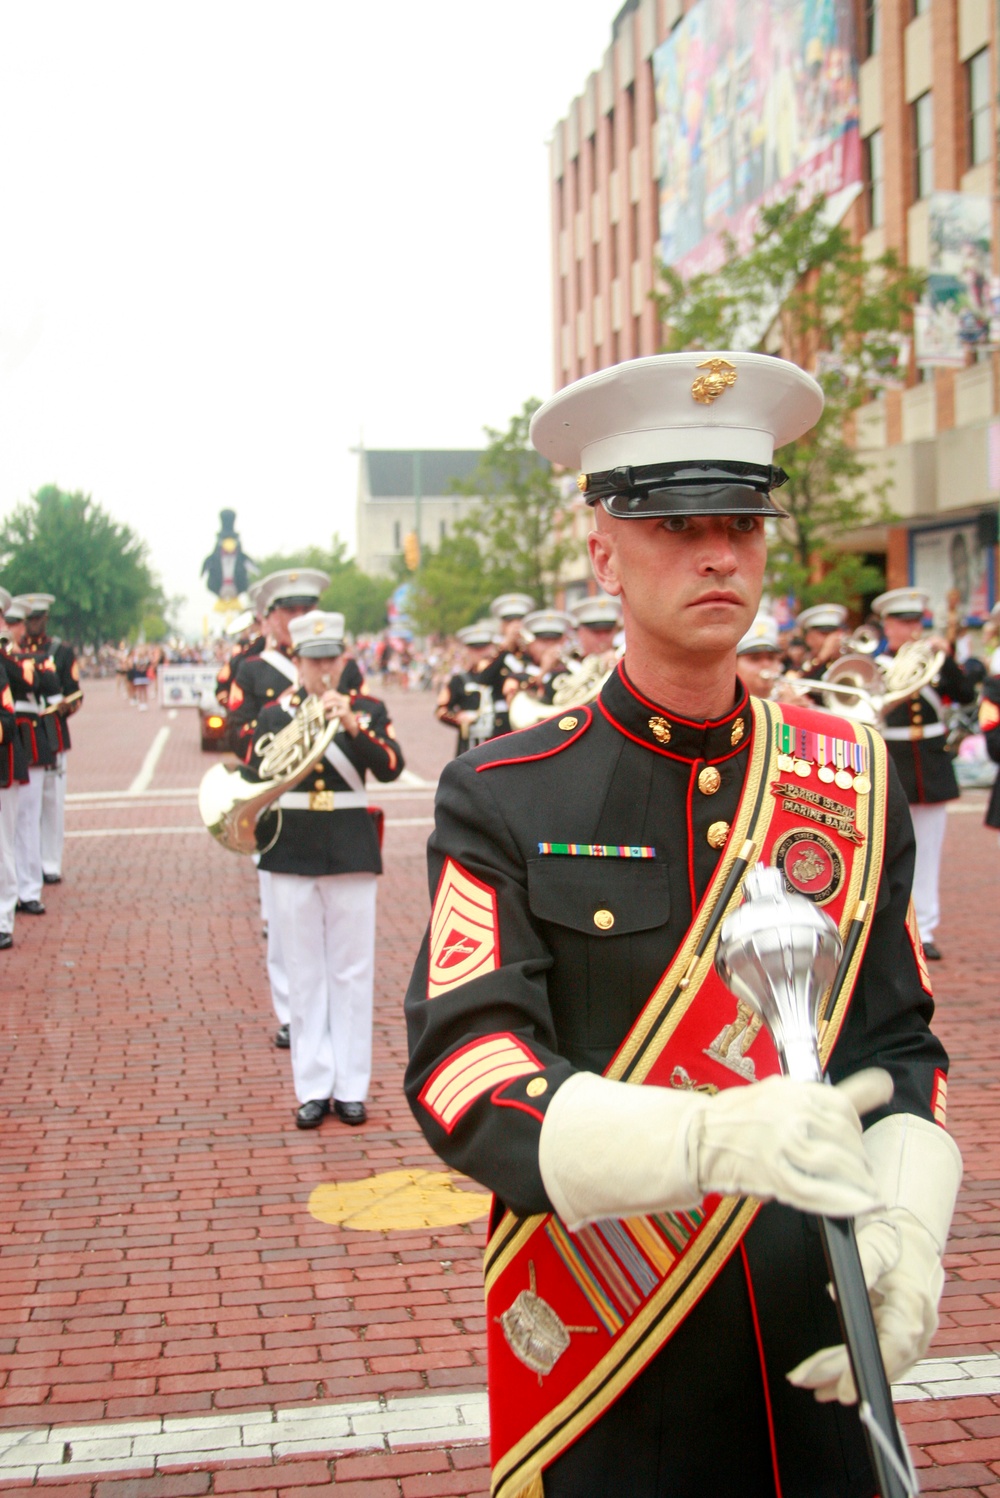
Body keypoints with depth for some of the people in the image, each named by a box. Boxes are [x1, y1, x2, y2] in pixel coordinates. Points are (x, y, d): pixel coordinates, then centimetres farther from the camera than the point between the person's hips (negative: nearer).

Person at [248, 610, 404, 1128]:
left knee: (352, 973, 3)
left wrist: (352, 725, -25)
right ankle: (314, 1088, 11)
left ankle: (350, 1086, 11)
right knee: (305, 974, 5)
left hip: (351, 854, -1)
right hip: (292, 855, 1)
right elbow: (255, 778, 1)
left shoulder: (368, 710, 3)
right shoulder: (274, 714, 6)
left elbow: (391, 767, -13)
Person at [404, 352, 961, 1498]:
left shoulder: (853, 782, 3)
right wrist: (703, 1134, -36)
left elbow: (898, 1046, 5)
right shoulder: (503, 800, -8)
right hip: (596, 1367, -2)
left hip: (813, 1360, 3)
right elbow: (463, 1071, -18)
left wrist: (904, 1224, -16)